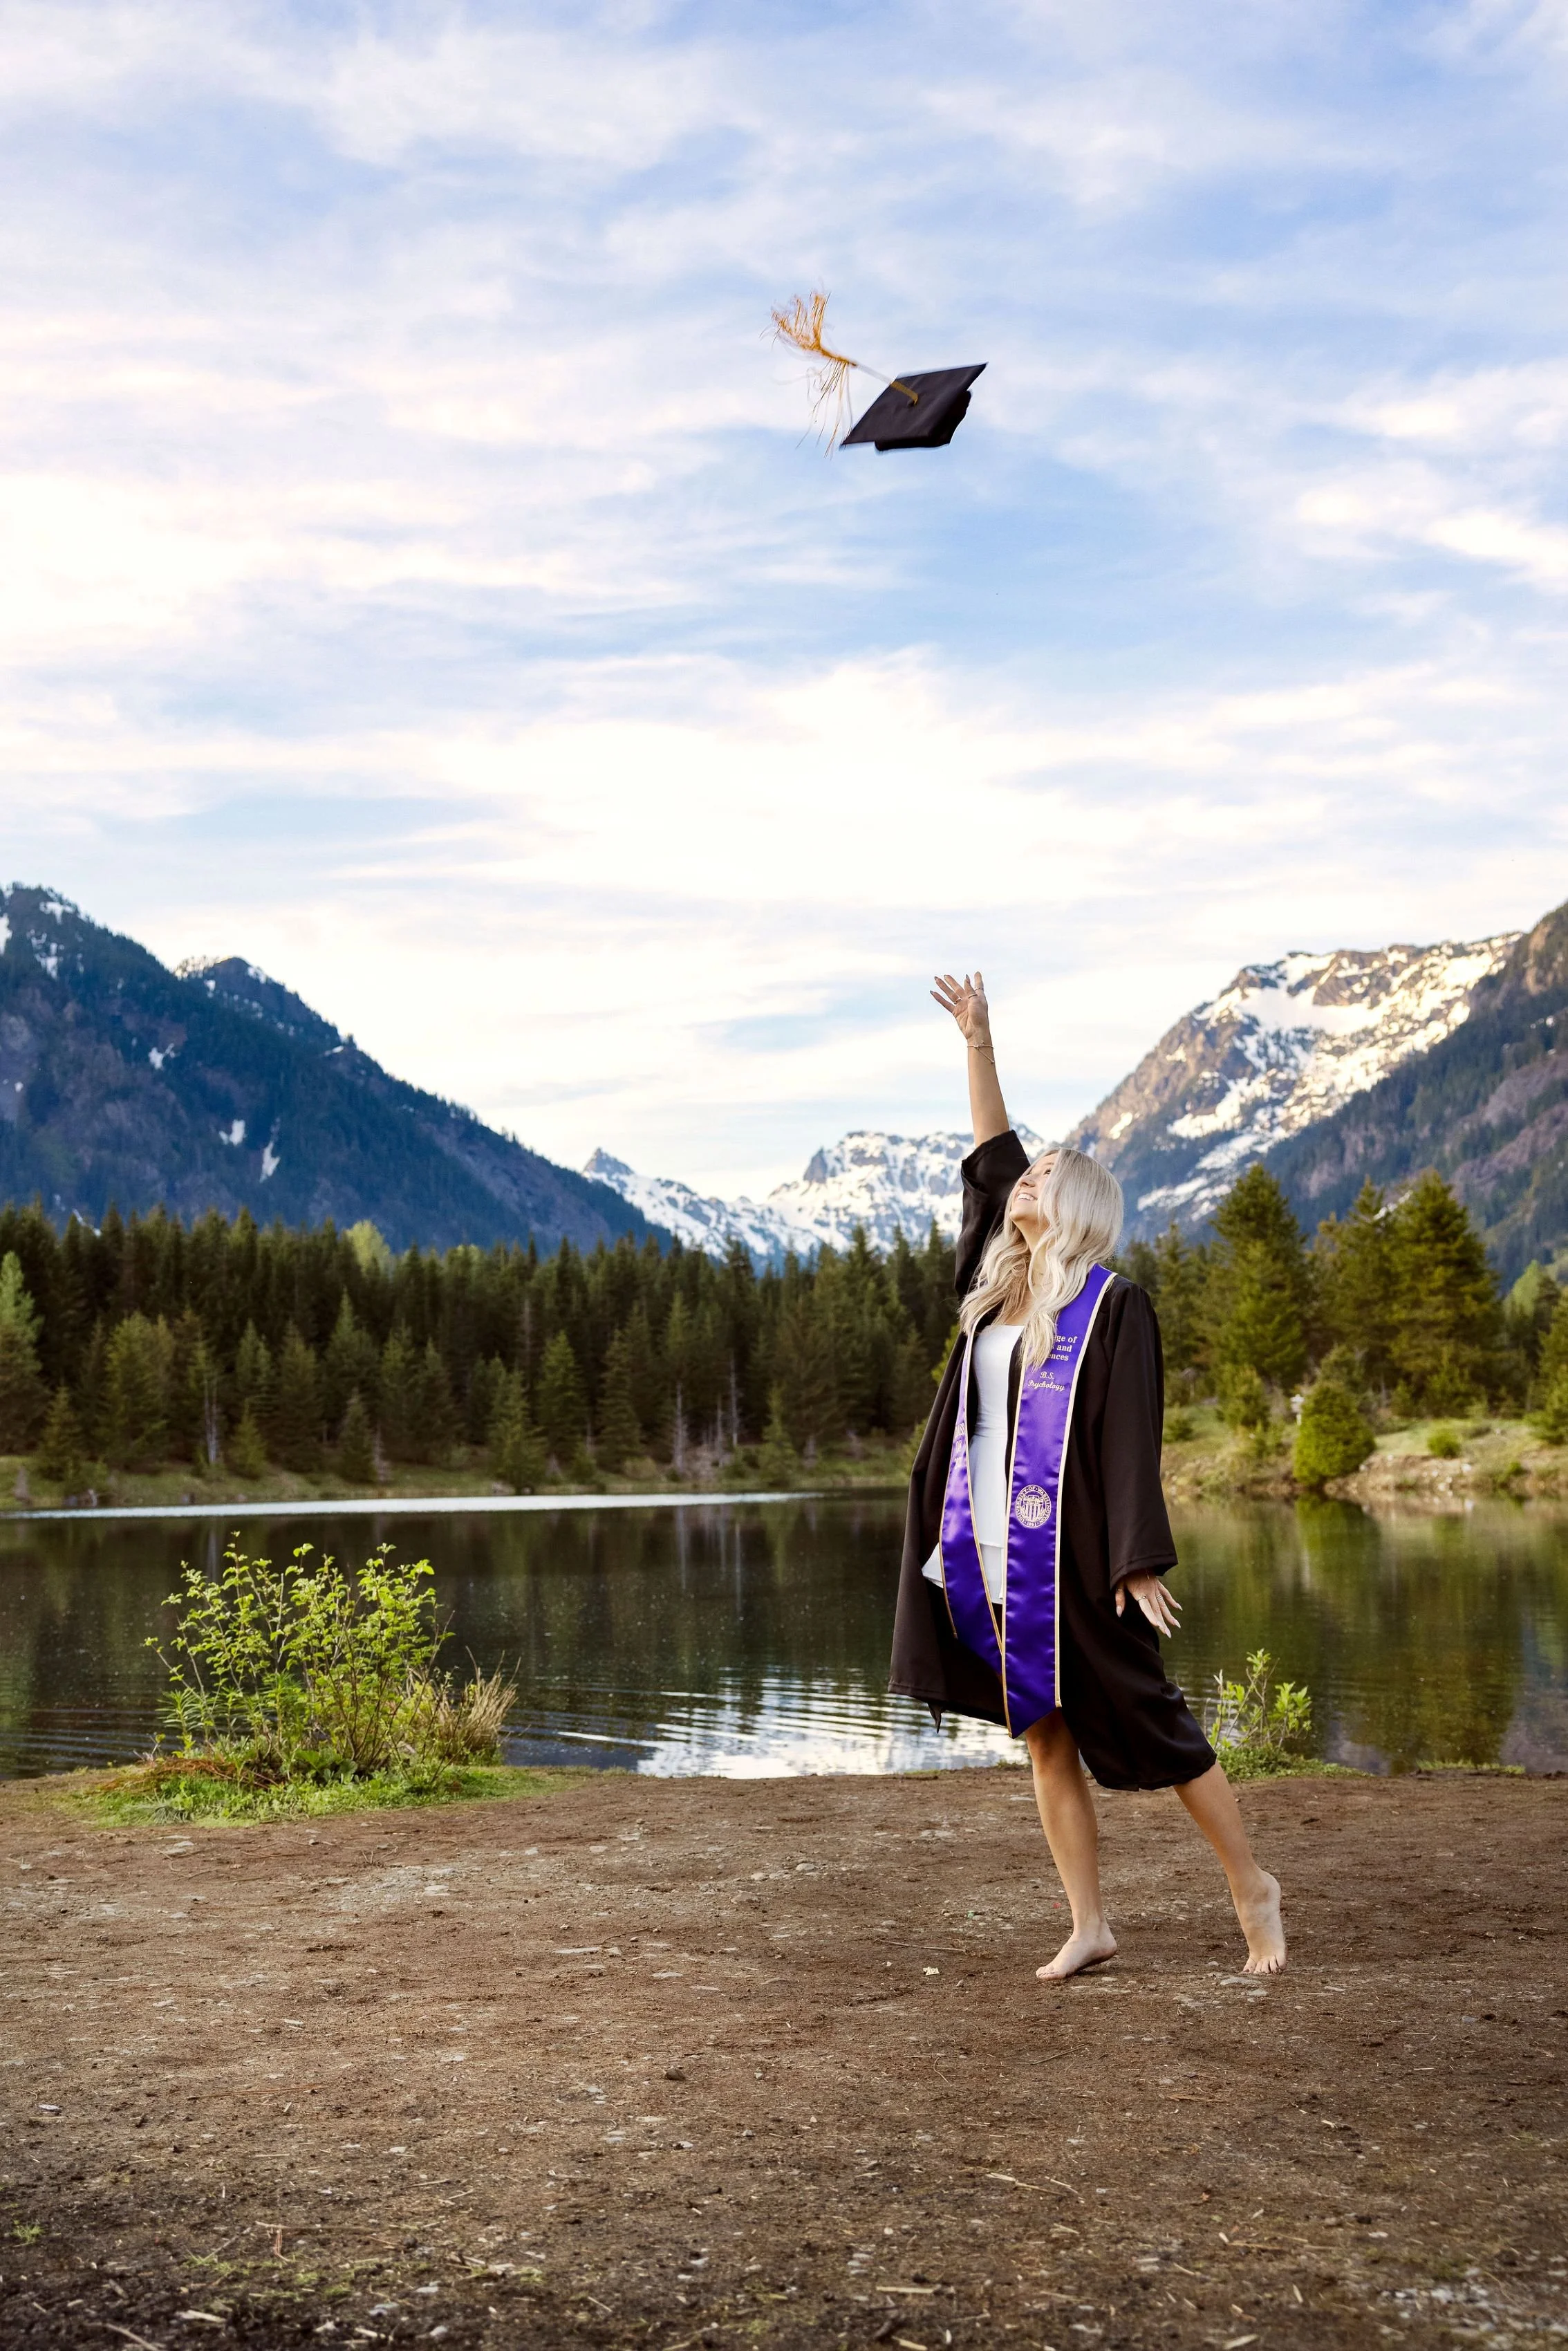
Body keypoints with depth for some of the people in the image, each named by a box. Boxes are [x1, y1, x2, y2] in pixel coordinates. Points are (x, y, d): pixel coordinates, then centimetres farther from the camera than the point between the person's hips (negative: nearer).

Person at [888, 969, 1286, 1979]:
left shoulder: (1112, 1305, -8)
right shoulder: (1003, 1284, 10)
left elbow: (1131, 1436, -13)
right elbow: (991, 1150, 17)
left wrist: (1140, 1561, -18)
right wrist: (978, 1041, 14)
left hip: (1074, 1557, -7)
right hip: (995, 1556, 7)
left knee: (1146, 1726, 2)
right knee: (1045, 1742, 9)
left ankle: (1253, 1886, 19)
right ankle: (1091, 1925, 17)